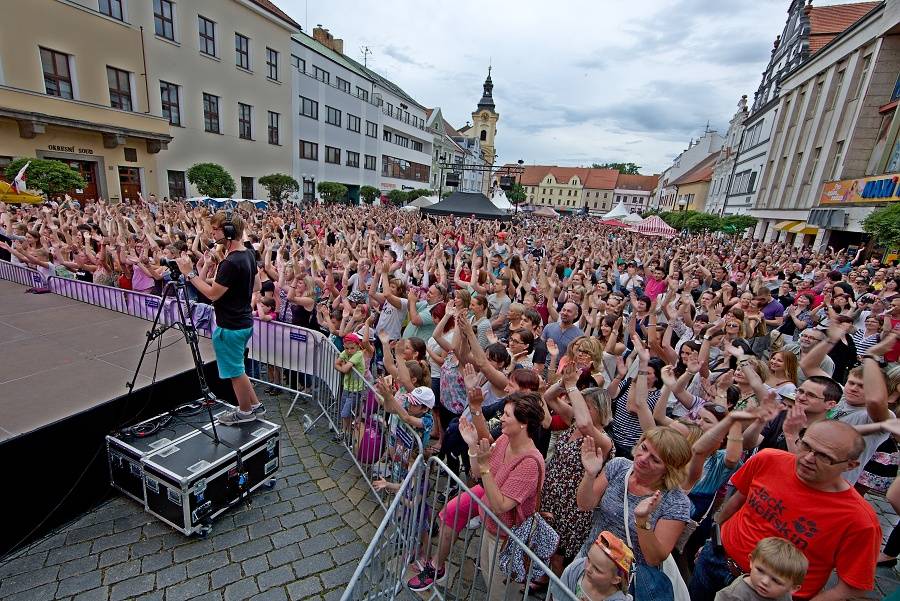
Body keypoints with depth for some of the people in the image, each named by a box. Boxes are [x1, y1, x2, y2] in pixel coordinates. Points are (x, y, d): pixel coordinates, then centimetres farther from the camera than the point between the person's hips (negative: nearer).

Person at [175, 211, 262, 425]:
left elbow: (212, 294, -20)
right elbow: (256, 286, 13)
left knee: (234, 371, 10)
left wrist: (190, 273, -13)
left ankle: (245, 411, 27)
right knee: (236, 368, 23)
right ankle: (255, 405, 31)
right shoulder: (248, 254, 3)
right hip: (243, 322, 9)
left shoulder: (231, 263, -25)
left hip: (230, 327, -9)